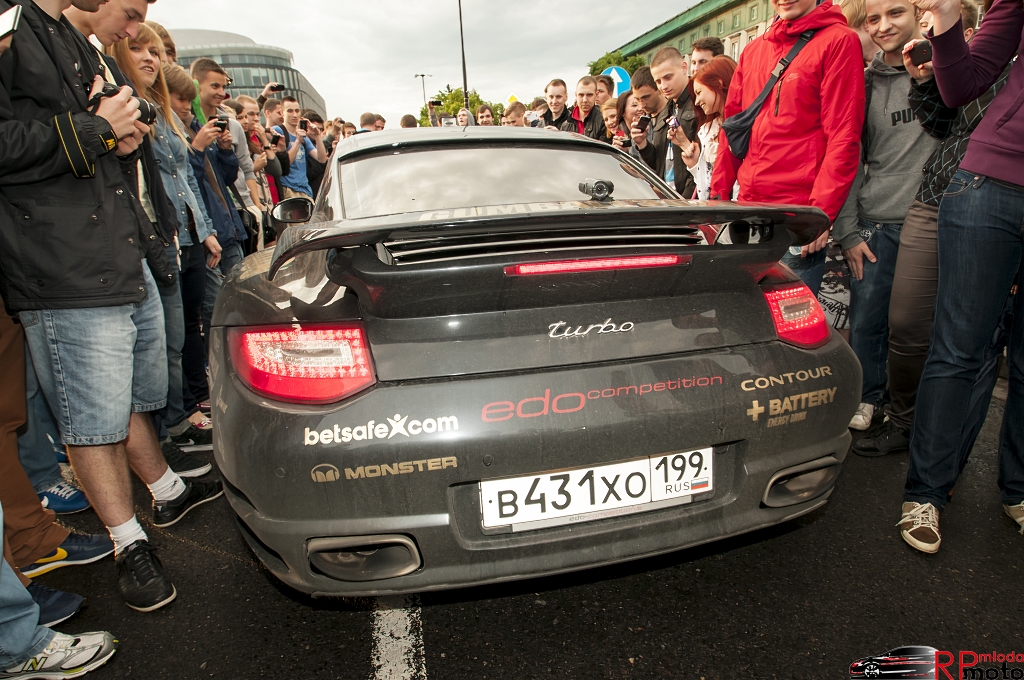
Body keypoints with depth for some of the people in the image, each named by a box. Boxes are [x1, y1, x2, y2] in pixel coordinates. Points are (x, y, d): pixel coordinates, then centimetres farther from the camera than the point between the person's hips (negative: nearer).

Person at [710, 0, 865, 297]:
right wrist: (718, 195, 11)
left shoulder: (838, 41, -3)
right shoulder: (753, 50, 17)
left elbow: (844, 136, -10)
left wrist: (820, 213, -17)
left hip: (799, 220, -6)